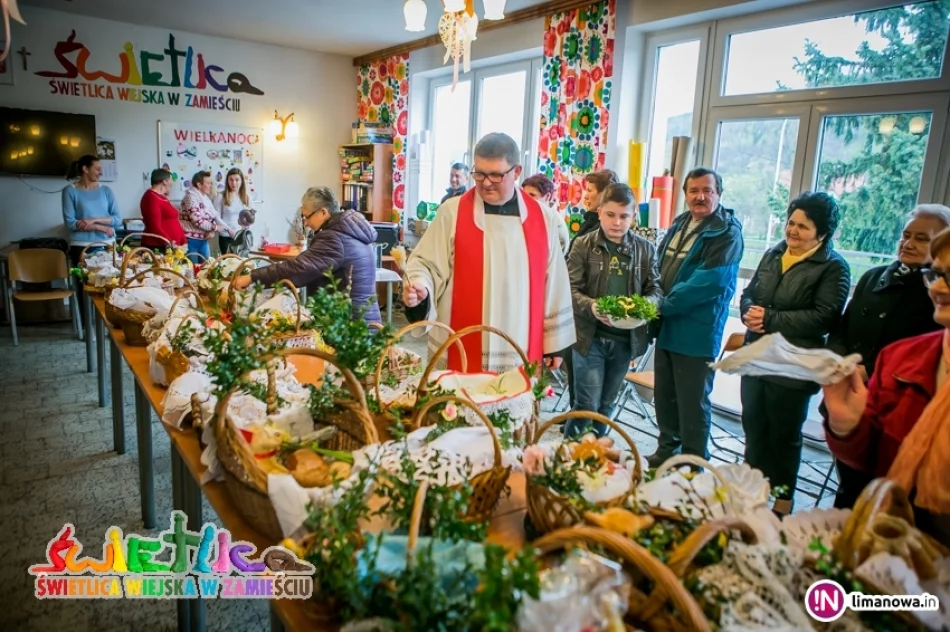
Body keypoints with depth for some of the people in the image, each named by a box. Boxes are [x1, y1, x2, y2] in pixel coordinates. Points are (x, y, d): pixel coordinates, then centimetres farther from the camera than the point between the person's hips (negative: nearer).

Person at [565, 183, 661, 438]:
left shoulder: (646, 249, 5)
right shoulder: (583, 245, -3)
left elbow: (655, 288, 6)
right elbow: (571, 289, -7)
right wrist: (591, 307, -27)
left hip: (626, 338, 3)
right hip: (590, 336, -3)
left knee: (606, 404, 15)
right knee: (587, 404, -2)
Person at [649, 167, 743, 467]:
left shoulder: (727, 232, -12)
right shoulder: (680, 223, 11)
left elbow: (710, 282, -21)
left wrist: (665, 305, -18)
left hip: (697, 333, -7)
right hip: (667, 327, 7)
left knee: (693, 403, 3)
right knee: (664, 396, 18)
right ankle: (667, 450, 35)